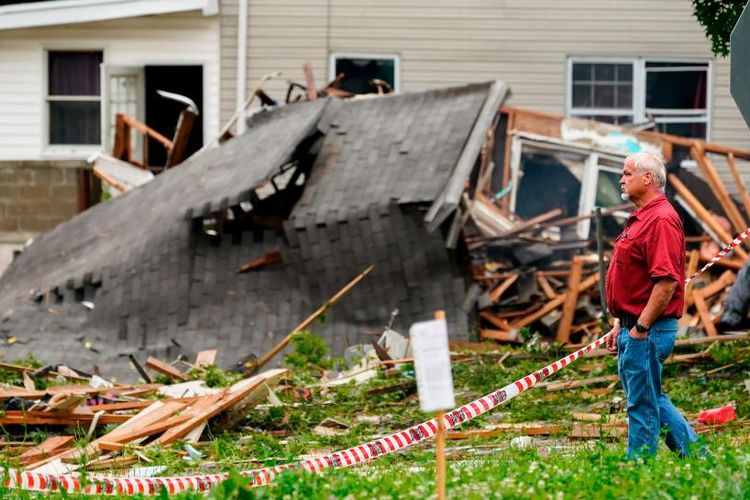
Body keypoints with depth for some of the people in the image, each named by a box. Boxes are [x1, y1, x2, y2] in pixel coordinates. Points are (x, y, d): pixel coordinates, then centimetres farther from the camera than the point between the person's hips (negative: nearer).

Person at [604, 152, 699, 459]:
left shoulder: (661, 220, -17)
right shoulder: (640, 218, 17)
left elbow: (666, 282, -24)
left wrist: (640, 328, -21)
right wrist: (621, 325, 21)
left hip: (648, 331, -11)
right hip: (634, 327, 11)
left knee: (643, 404, -4)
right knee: (651, 399, 17)